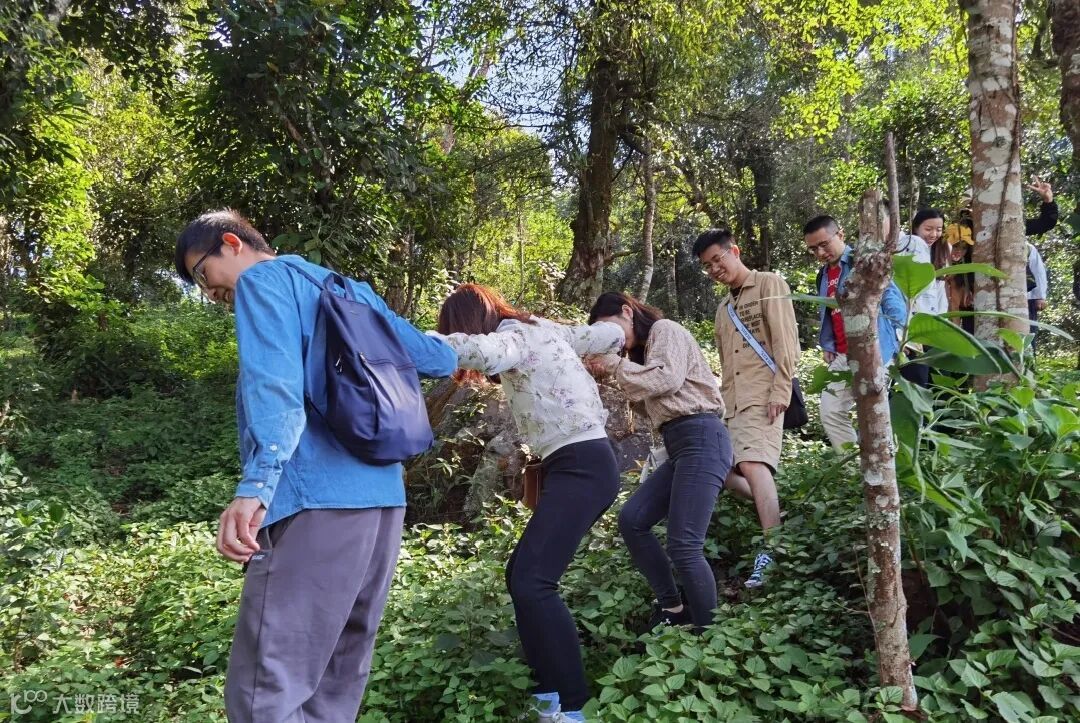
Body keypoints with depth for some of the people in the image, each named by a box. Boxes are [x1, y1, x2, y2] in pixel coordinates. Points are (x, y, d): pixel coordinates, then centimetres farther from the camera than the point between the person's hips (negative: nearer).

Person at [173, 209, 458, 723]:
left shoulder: (264, 279, 3)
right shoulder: (349, 290, 26)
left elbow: (275, 381, -15)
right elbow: (434, 357, 24)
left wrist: (257, 484, -27)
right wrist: (455, 358, 47)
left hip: (318, 501, -9)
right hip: (384, 499, 9)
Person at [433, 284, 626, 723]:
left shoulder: (517, 336, -9)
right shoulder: (540, 331, 17)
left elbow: (482, 352, -33)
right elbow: (609, 334, 23)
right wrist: (617, 337, 47)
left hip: (581, 466, -11)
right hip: (580, 466, 11)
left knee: (532, 581, -18)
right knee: (523, 574, 13)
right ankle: (551, 687, 18)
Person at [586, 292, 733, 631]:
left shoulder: (664, 329, 0)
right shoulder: (646, 348, 26)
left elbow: (667, 378, -17)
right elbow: (653, 400, 17)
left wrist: (617, 364, -6)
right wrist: (612, 370, 9)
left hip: (701, 439, -10)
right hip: (680, 446, 10)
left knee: (684, 546, -14)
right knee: (631, 519, 3)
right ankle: (671, 607, 10)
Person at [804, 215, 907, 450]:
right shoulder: (823, 275, 17)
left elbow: (894, 300, -10)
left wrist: (893, 337, -16)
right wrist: (826, 345, 13)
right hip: (842, 357, 8)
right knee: (831, 413, 4)